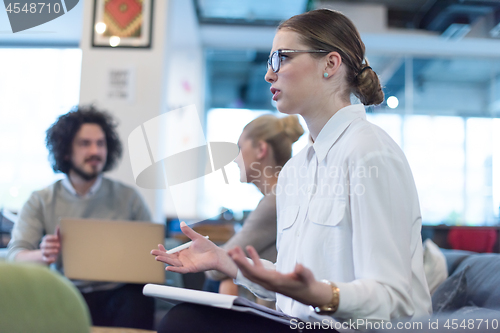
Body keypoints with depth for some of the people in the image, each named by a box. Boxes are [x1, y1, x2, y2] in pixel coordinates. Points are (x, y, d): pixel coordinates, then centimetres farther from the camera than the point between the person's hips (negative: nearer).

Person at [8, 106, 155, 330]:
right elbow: (15, 256, -3)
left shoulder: (128, 197, 8)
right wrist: (42, 256, -26)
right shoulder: (40, 202, 6)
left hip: (118, 292, 0)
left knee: (137, 300, -34)